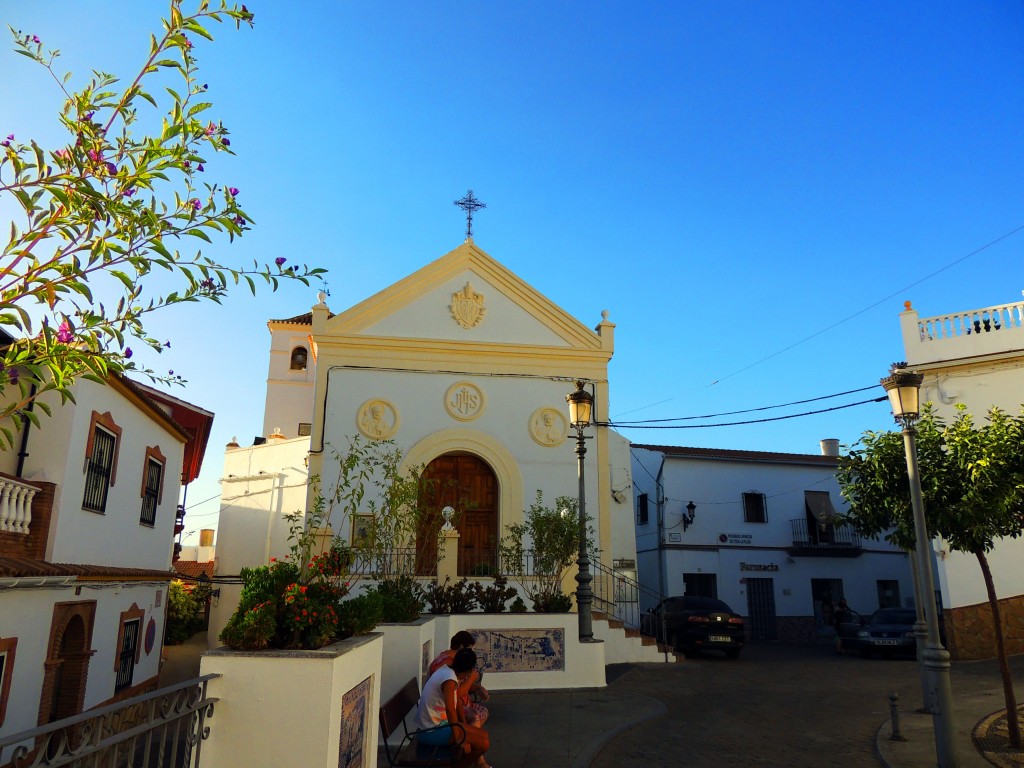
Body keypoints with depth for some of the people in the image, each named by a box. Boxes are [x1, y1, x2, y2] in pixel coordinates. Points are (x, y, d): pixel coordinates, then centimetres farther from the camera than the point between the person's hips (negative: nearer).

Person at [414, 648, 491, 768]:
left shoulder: (446, 671, 4)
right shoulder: (450, 679, -24)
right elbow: (450, 709, -34)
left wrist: (465, 726, 8)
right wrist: (459, 740, -27)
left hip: (433, 723, 10)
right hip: (432, 731, -10)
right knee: (483, 742, -11)